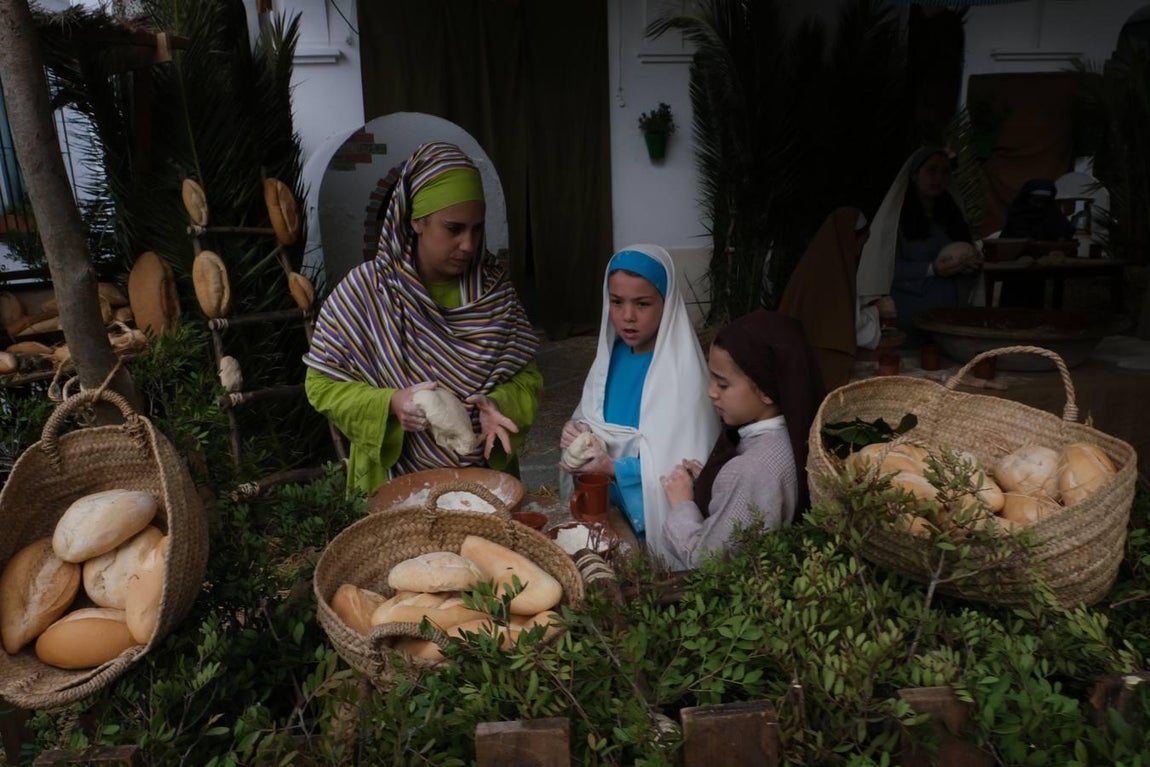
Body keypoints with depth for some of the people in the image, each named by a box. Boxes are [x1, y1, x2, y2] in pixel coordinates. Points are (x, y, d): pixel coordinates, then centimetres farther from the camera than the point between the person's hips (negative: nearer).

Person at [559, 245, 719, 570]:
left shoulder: (682, 371, -18)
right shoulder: (612, 354, 1)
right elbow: (588, 422, 11)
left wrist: (611, 467, -22)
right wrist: (575, 433, -10)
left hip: (652, 522, -5)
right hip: (605, 506, 6)